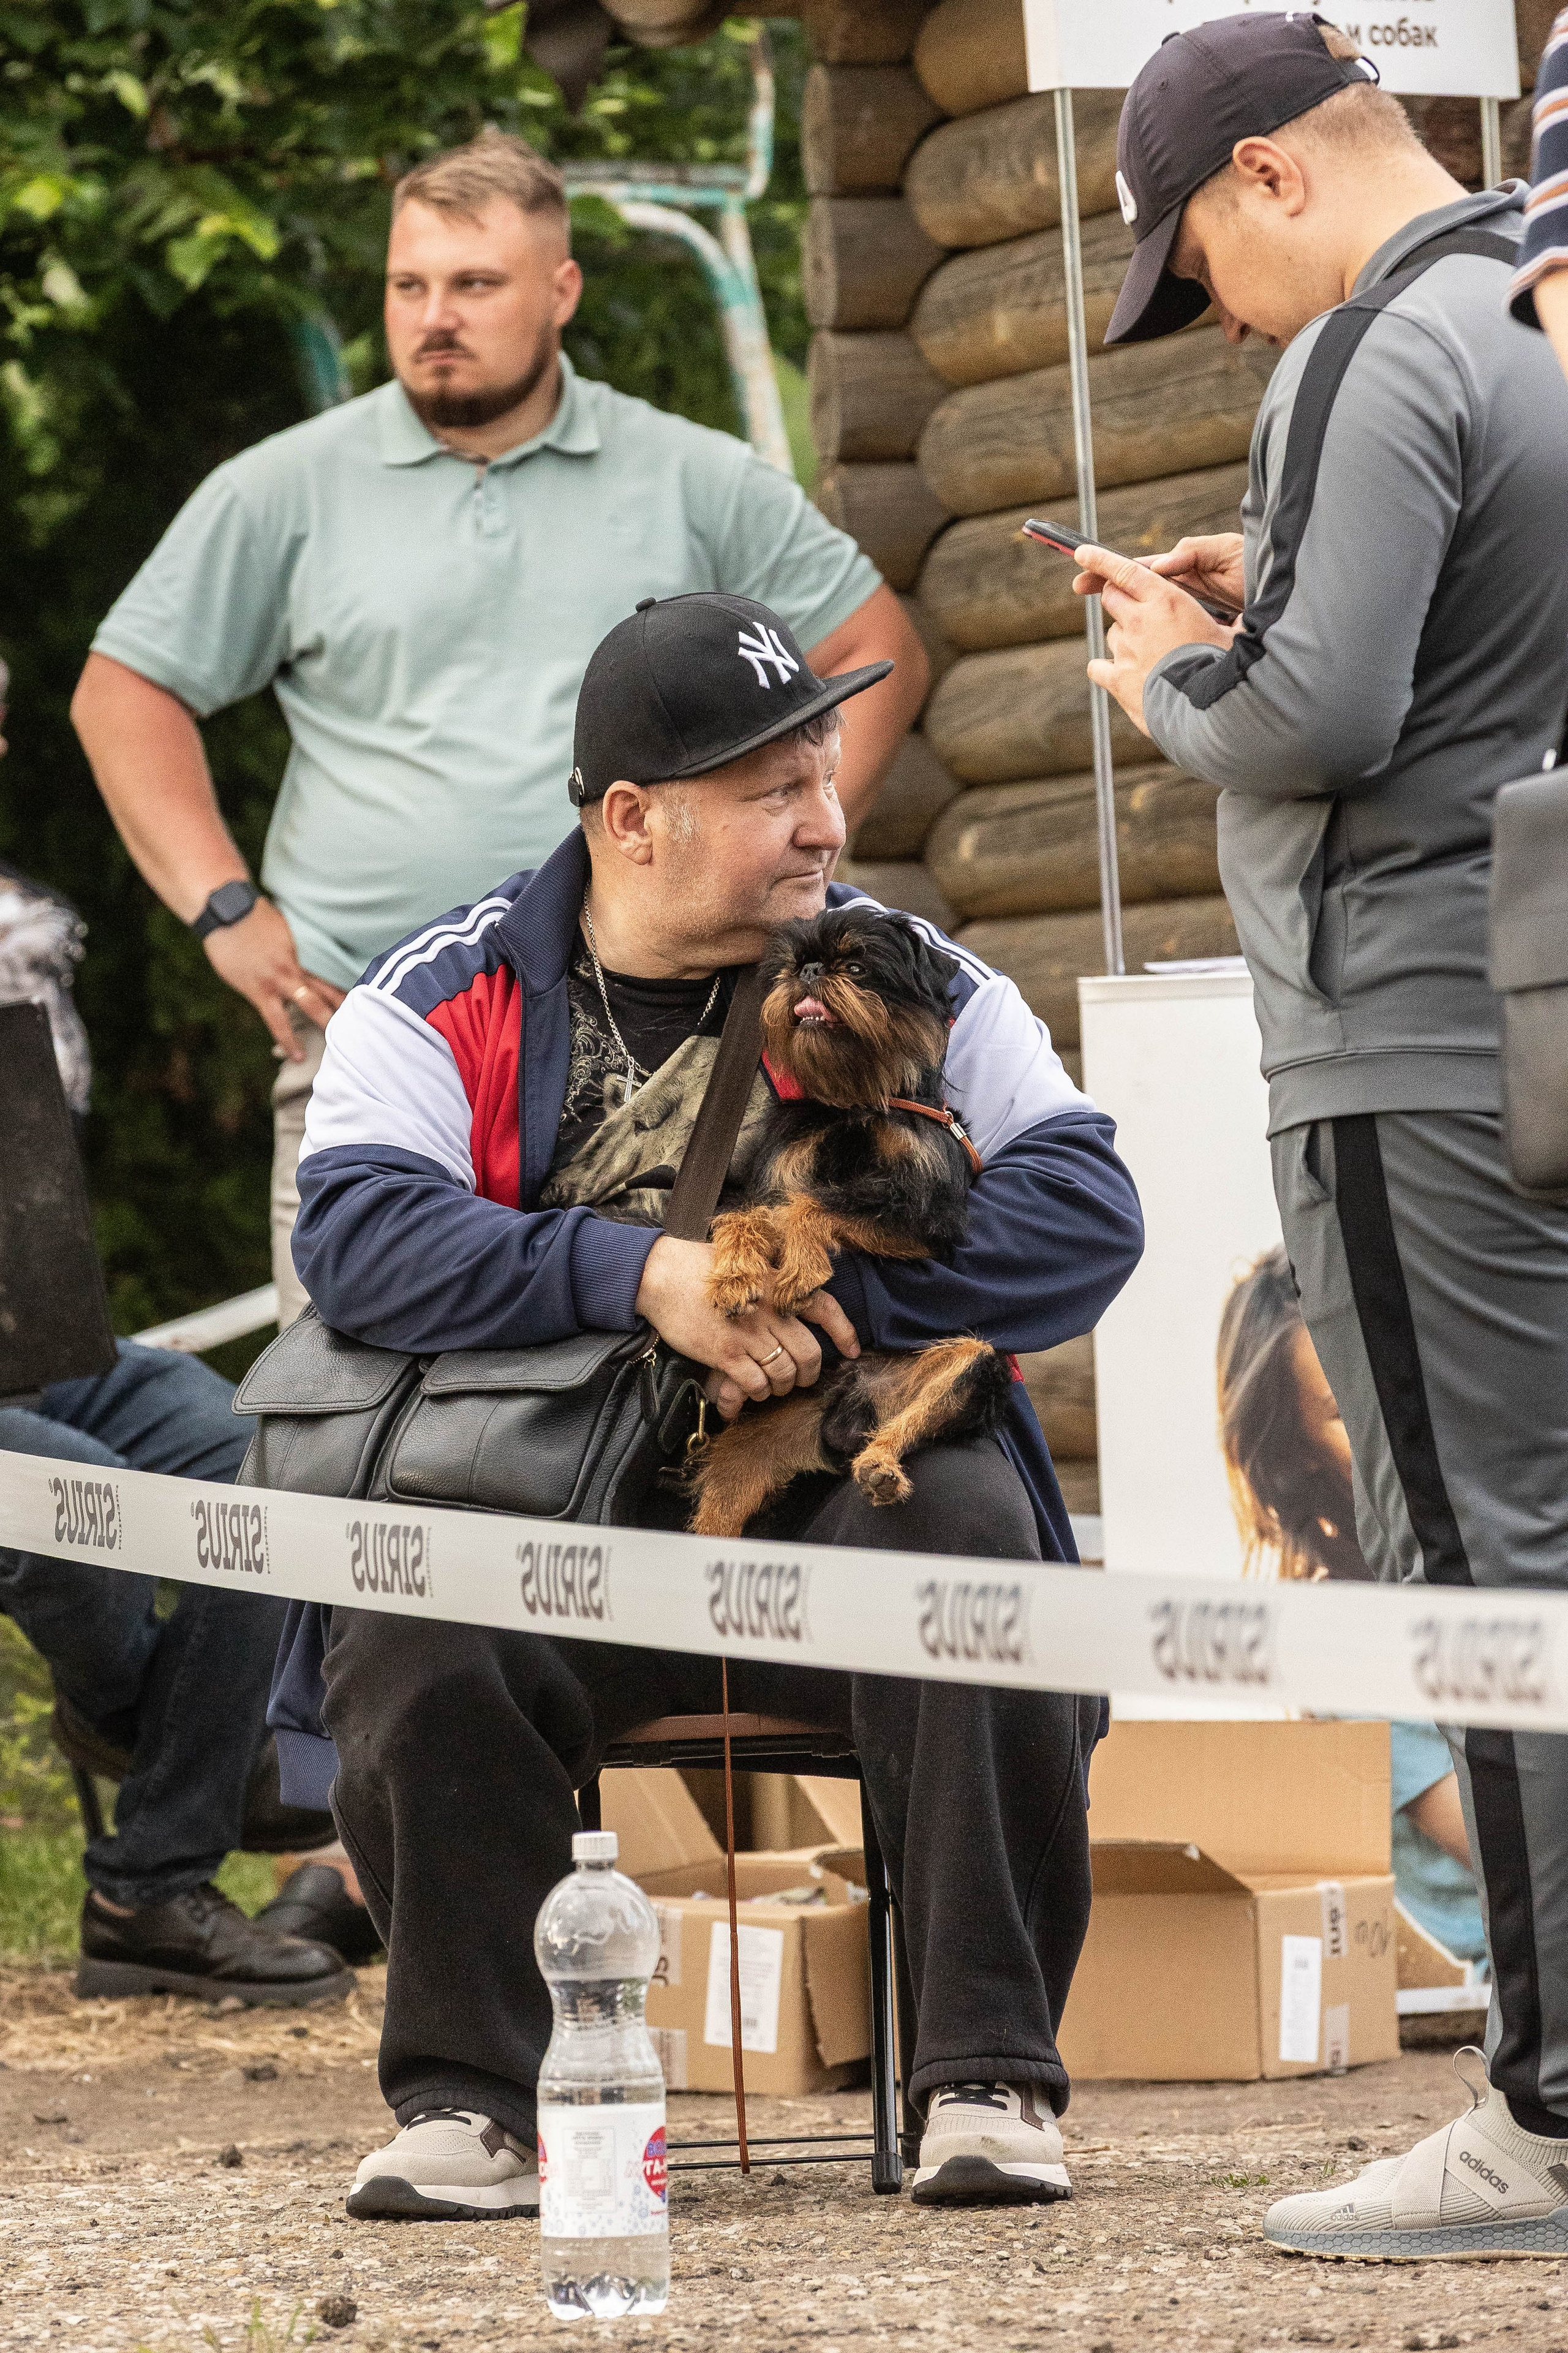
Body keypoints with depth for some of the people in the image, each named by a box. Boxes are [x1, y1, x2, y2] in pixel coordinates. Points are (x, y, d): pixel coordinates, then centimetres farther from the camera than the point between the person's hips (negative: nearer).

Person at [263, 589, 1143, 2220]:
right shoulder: (440, 1005, 6)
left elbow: (1085, 1210, -3)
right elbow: (357, 1236, -12)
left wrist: (836, 1298, -16)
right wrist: (643, 1275, -24)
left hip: (832, 1483, 1)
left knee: (967, 1532, -33)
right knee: (407, 1598, -33)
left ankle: (991, 2076, -24)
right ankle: (473, 2094, -18)